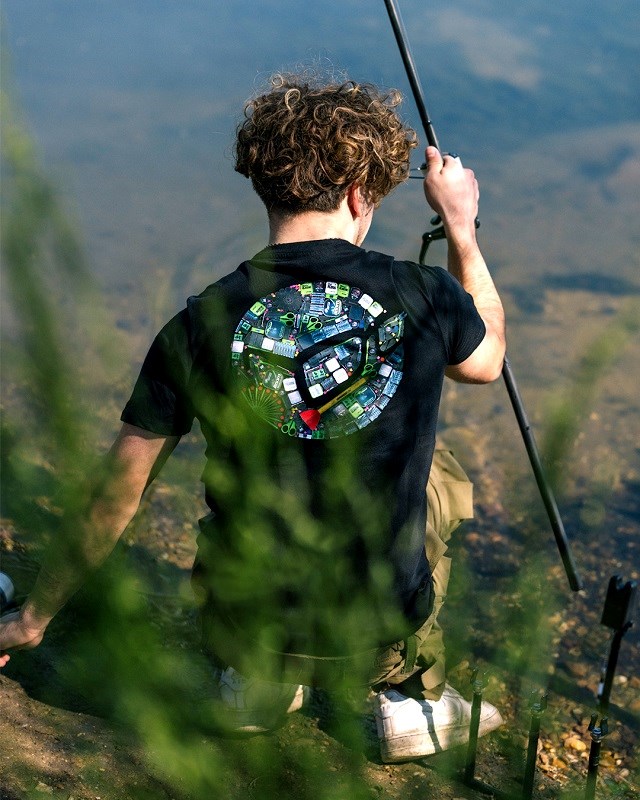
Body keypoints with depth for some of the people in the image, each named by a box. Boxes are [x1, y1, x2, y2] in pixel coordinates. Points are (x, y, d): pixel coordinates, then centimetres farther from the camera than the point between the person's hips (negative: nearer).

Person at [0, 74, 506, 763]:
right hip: (384, 623, -1)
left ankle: (252, 680, 26)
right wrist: (461, 226, 20)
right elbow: (486, 359, 11)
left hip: (246, 619, 1)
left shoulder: (201, 326, -14)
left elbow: (115, 500, -5)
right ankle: (413, 697, 30)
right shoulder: (423, 298, -15)